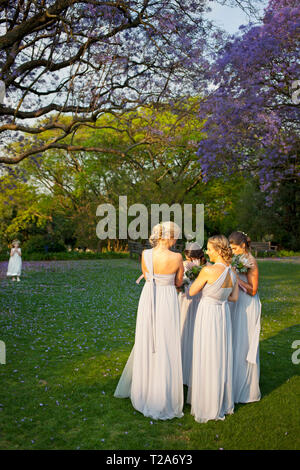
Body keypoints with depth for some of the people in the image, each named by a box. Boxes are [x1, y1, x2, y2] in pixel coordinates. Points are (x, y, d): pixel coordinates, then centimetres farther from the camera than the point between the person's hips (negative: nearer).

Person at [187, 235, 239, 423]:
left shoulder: (208, 270, -22)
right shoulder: (232, 271, -1)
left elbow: (192, 291, -10)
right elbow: (234, 297, 8)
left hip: (208, 314, -7)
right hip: (224, 312, 7)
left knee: (207, 360, 6)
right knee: (222, 357, 18)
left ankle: (208, 407, 18)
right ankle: (224, 402, 32)